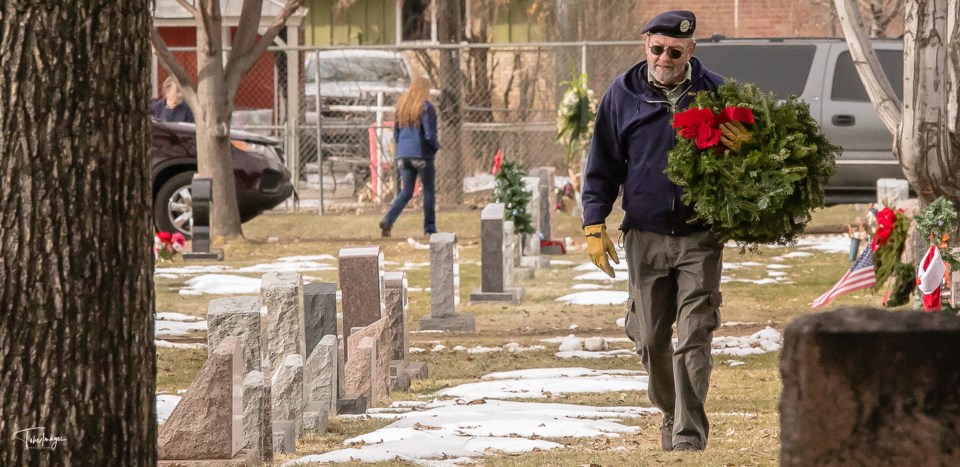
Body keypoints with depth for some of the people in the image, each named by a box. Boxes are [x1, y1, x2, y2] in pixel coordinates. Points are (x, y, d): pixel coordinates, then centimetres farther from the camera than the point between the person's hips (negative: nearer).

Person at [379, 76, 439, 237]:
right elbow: (430, 135, -14)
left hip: (403, 155, 5)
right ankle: (429, 227, 11)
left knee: (406, 192, 9)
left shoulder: (401, 107, 7)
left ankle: (388, 220, -11)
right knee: (429, 190, 10)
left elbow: (396, 133, 12)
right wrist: (436, 146, 5)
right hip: (422, 155, -5)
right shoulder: (426, 108, -10)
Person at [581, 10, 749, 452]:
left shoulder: (715, 92, 3)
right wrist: (594, 223, 2)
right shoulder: (624, 94, 5)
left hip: (700, 237, -2)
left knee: (694, 337, -8)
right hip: (646, 235, 2)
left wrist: (743, 146, -13)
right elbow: (603, 164, 10)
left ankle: (689, 432, -6)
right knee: (651, 338, 8)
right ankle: (670, 414, 29)